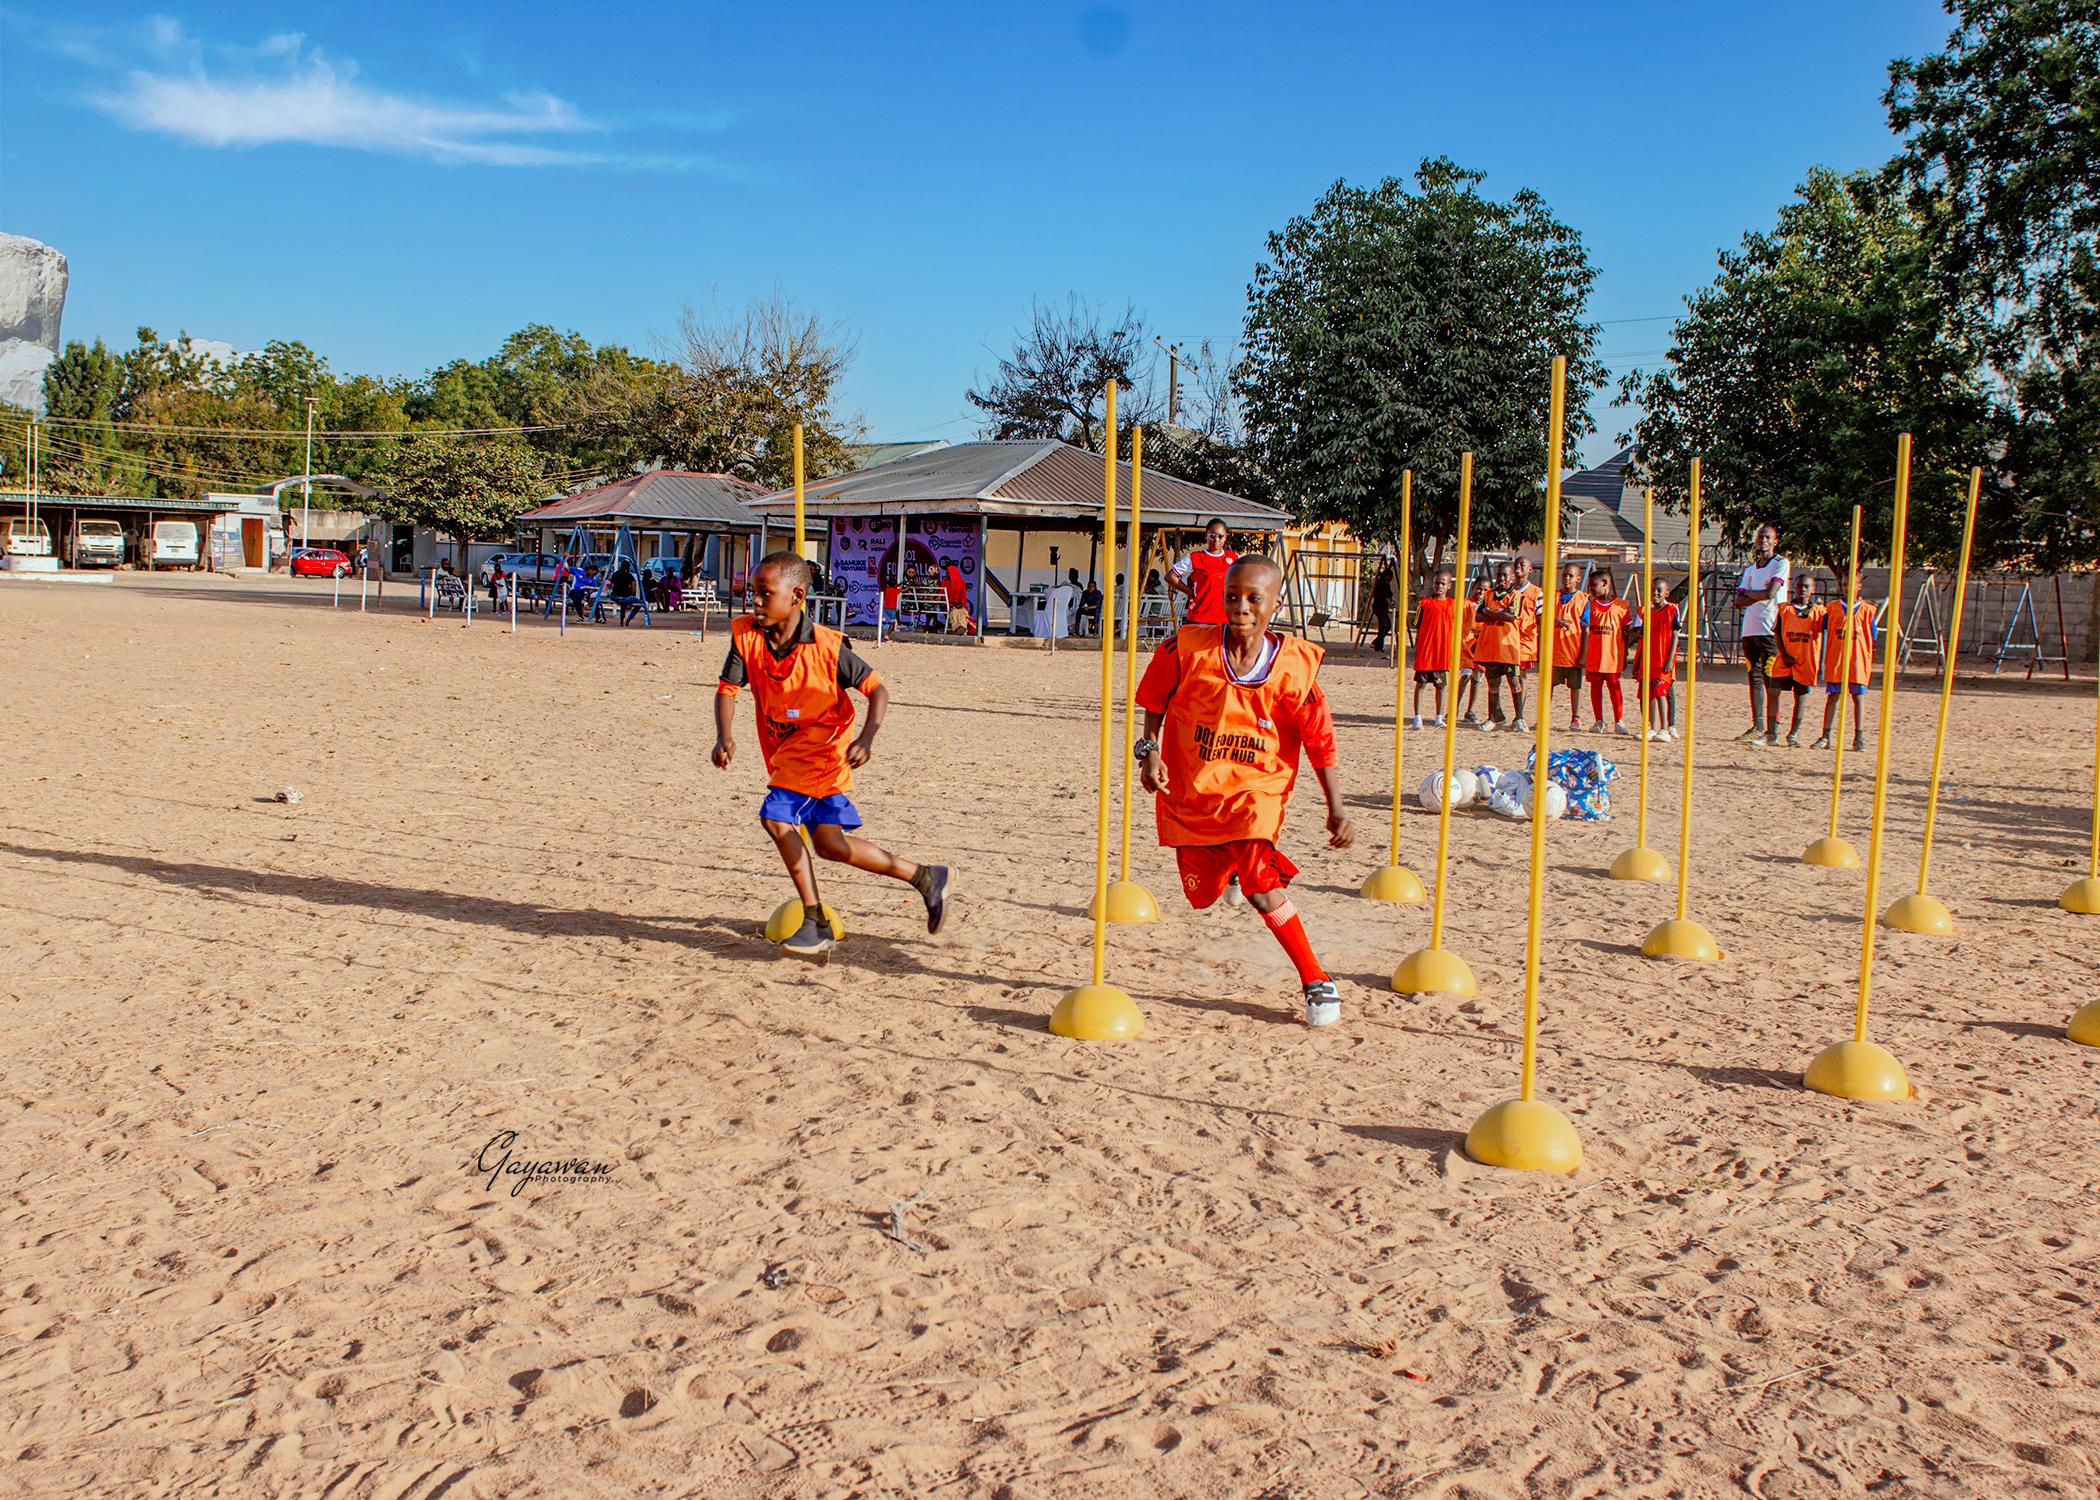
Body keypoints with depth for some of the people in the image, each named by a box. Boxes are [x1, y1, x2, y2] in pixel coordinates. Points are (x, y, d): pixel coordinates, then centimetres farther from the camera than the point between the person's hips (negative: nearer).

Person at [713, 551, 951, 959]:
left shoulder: (827, 646, -18)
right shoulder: (746, 635, -6)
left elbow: (877, 690, -12)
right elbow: (727, 689, -8)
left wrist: (866, 738, -28)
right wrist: (725, 737, -26)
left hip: (821, 749, -7)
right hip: (786, 754, 7)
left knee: (776, 816, -20)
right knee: (831, 845, 4)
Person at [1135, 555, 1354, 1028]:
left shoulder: (1294, 665, -12)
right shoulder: (1189, 648, -12)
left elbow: (1320, 741, -5)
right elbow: (1155, 698, 7)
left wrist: (1336, 810, -9)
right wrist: (1150, 750, -6)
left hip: (1256, 790, -2)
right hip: (1191, 793, 2)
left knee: (1262, 888, -21)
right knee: (1203, 892, 12)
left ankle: (1317, 981, -6)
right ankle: (1233, 862, 50)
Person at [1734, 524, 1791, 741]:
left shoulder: (1781, 564, 0)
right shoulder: (1750, 568, 18)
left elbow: (1770, 593, -14)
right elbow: (1739, 601, 8)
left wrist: (1748, 593, 2)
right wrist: (1759, 596, -9)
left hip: (1770, 629, -6)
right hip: (1750, 629, 6)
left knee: (1771, 679, -7)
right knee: (1755, 678, 7)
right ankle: (1757, 727, 10)